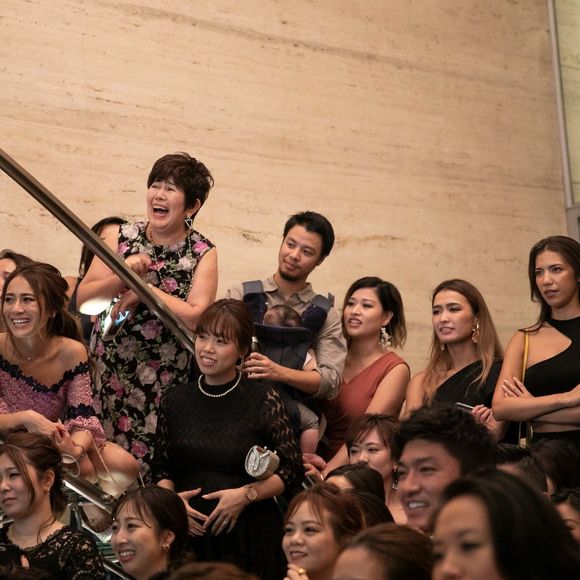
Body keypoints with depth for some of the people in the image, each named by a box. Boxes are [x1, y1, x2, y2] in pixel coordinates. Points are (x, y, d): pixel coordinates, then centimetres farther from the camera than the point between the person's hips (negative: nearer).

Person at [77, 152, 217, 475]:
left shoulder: (203, 254, -3)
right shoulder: (121, 238, 2)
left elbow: (195, 318, -16)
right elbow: (84, 301, -2)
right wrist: (123, 275, -17)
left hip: (164, 379, -2)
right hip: (108, 367, 2)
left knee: (148, 459, 0)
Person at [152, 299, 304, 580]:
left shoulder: (264, 401, -4)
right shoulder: (174, 400, 5)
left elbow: (292, 471, -3)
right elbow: (161, 469, 12)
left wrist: (245, 494, -15)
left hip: (249, 535, -2)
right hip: (189, 533, 3)